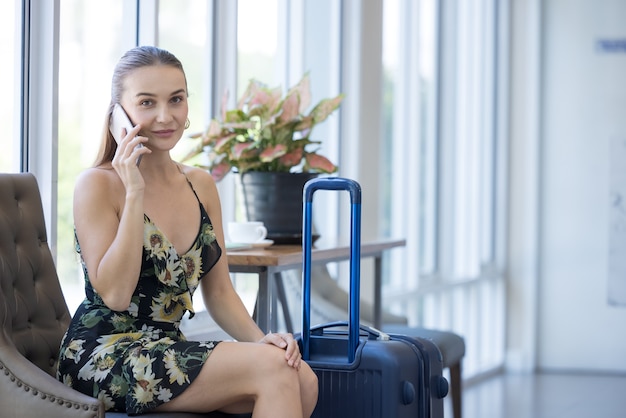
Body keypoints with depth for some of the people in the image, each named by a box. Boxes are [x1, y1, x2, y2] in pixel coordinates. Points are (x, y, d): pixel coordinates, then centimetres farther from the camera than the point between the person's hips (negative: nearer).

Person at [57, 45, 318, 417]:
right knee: (271, 368, -25)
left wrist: (260, 340, -6)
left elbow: (219, 291, 13)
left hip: (168, 349, 7)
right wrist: (135, 194, -19)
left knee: (303, 380, -19)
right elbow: (115, 294, -16)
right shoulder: (98, 185, -7)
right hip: (104, 356, -6)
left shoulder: (201, 185, 12)